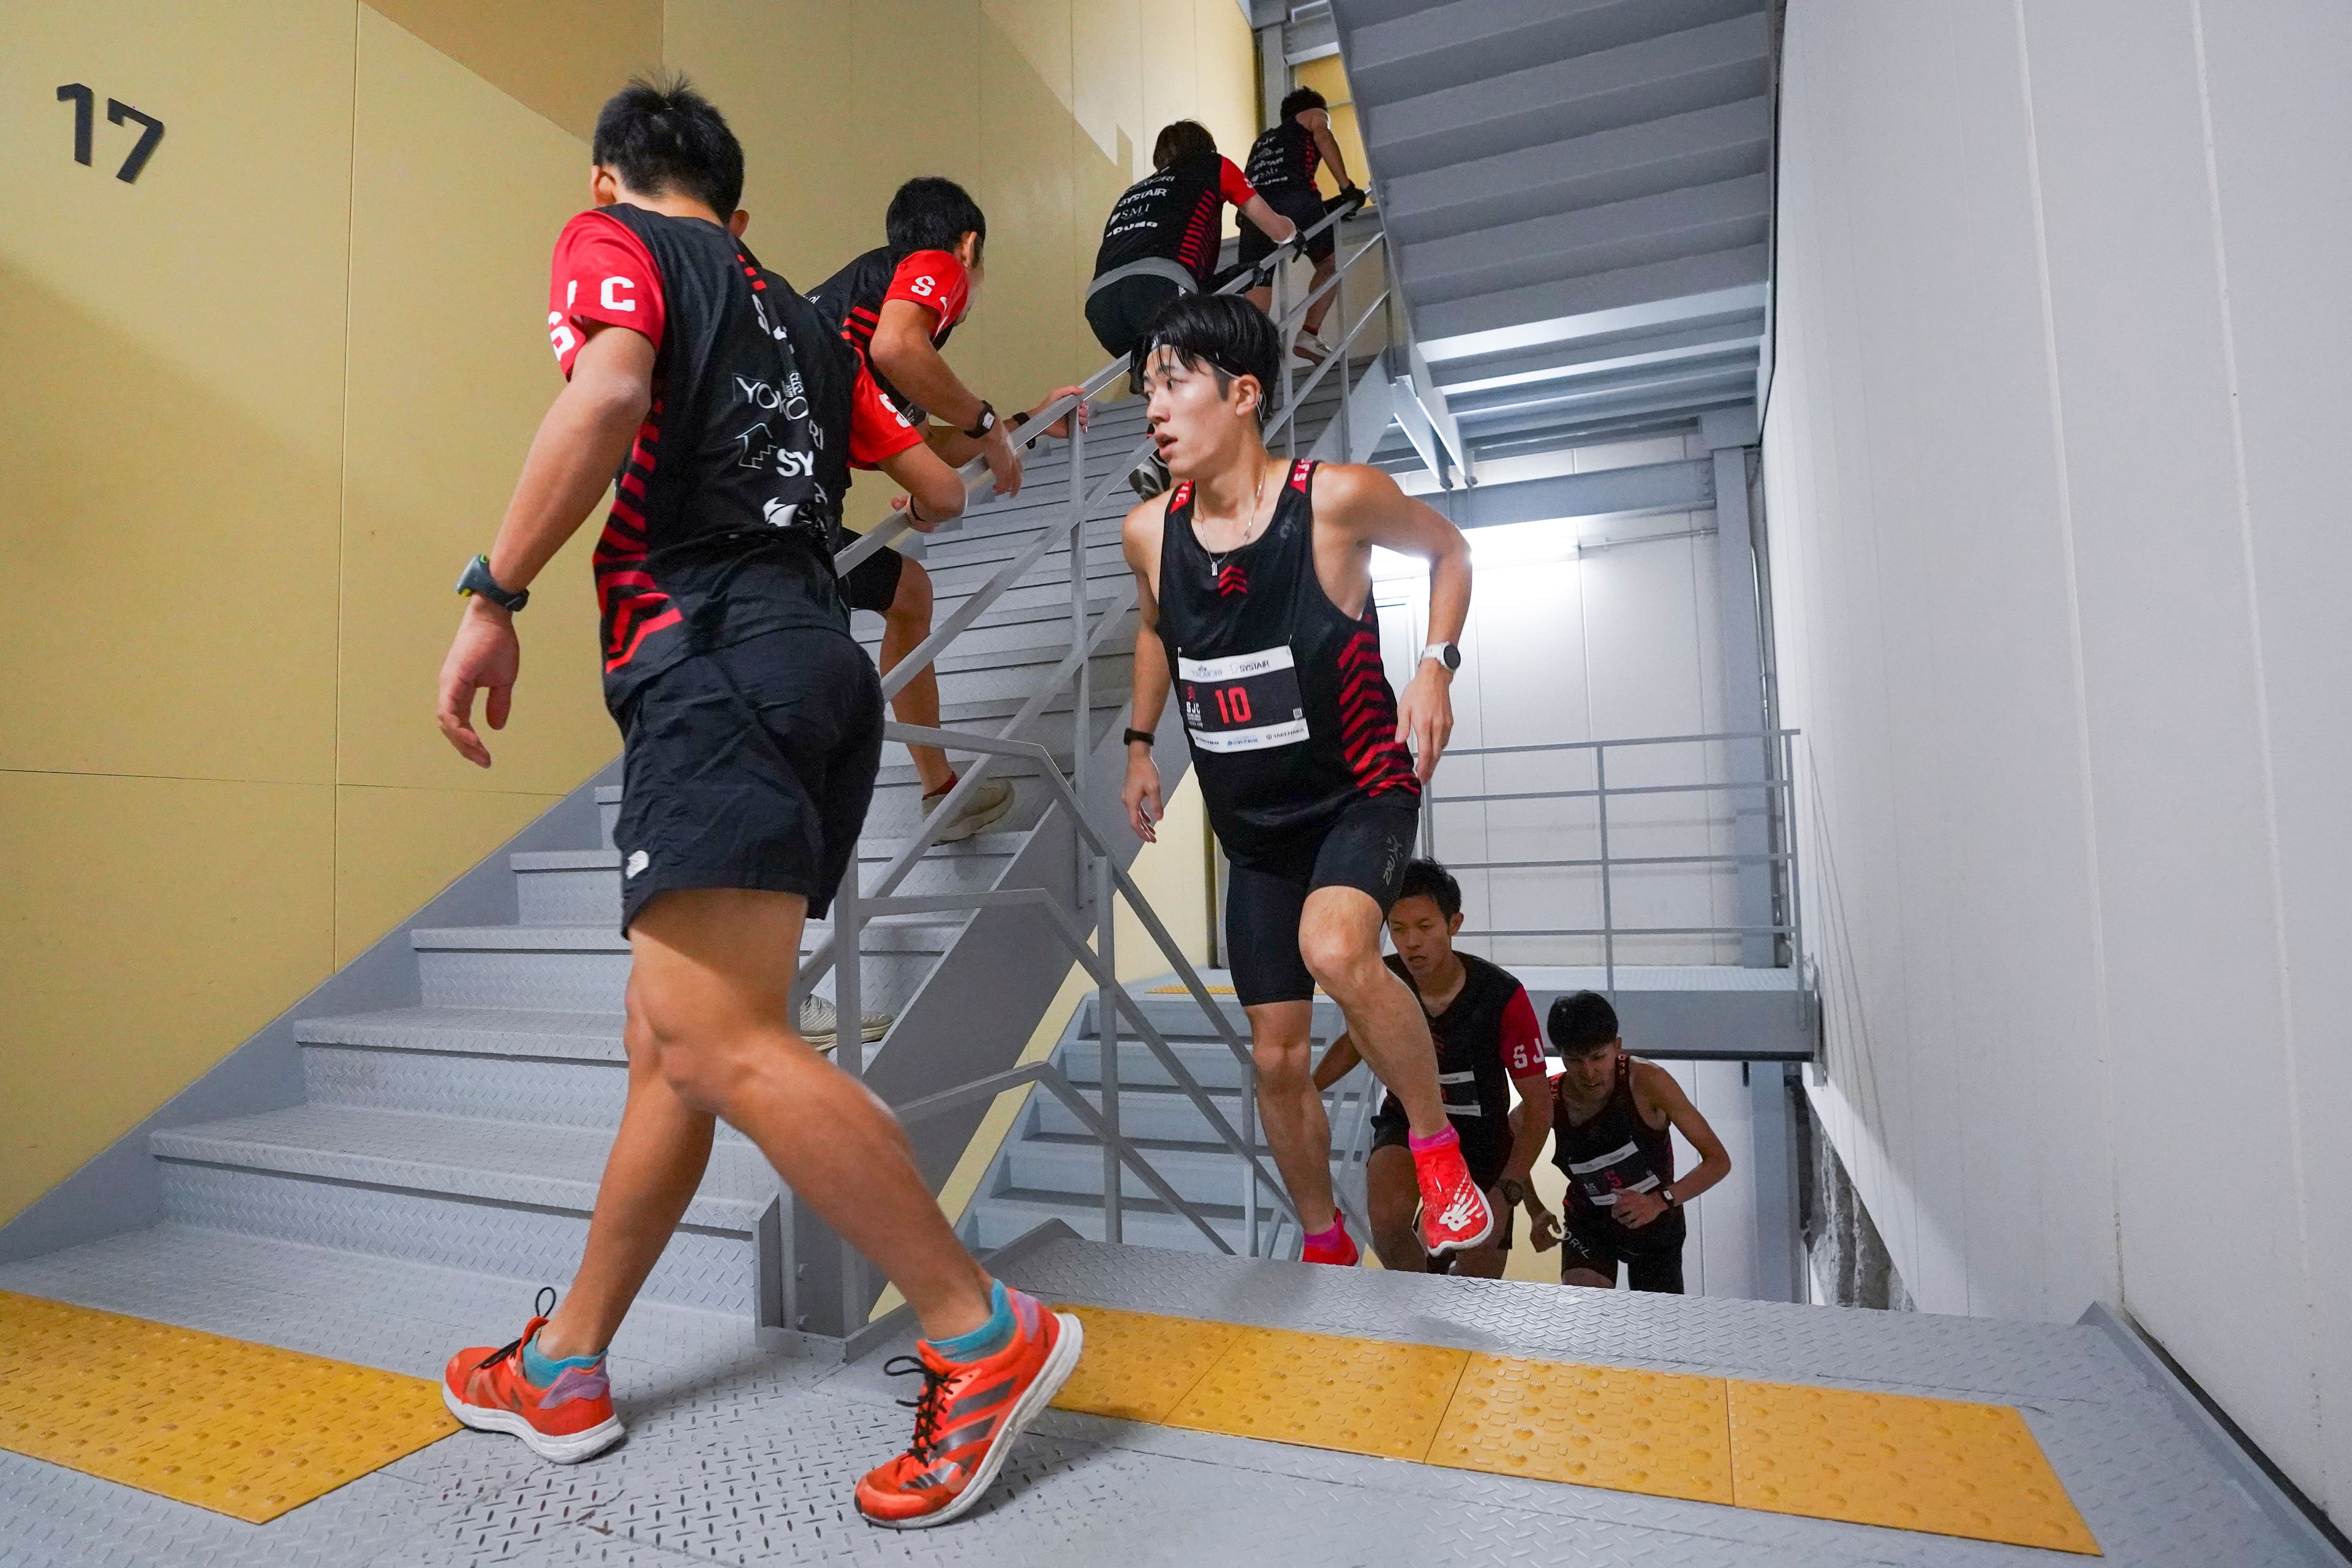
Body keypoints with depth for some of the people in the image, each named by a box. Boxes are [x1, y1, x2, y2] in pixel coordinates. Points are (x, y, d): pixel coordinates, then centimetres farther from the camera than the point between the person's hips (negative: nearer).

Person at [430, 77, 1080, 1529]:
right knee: (669, 1040, 11)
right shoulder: (801, 317, 27)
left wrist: (493, 597, -11)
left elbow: (610, 391, -13)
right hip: (823, 660, 8)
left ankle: (986, 1335, -9)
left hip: (713, 661, -8)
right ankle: (564, 1368, 23)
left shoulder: (615, 241, 10)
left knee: (722, 1045, -15)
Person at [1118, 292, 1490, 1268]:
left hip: (1361, 793, -4)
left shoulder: (1337, 497, -17)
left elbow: (1448, 550, 1)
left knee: (1334, 950, -35)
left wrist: (1436, 662, -14)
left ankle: (1438, 1145, -6)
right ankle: (1325, 1243, 34)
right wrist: (1140, 743, 12)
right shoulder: (1149, 532, -5)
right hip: (1251, 824, 5)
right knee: (1278, 1057, 9)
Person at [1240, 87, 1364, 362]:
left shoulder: (1263, 139, 41)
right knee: (1330, 265, 16)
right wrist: (1346, 187, -1)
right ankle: (1308, 335, 1)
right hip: (1294, 199, -4)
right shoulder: (1316, 115, 27)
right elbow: (1322, 135, 4)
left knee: (1255, 298, -4)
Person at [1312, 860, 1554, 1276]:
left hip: (1481, 1134, -1)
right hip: (1406, 1121, 1)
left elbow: (1538, 1102, -16)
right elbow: (1356, 1039, 7)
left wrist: (1507, 1192, -26)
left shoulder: (1502, 997, -26)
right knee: (1387, 1218, -31)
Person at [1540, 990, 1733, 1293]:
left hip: (1656, 1226, 0)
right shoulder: (1549, 1100, -22)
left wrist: (1660, 1201, -37)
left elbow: (1719, 1161, -23)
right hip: (1589, 1227, 0)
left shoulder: (1648, 1082, -28)